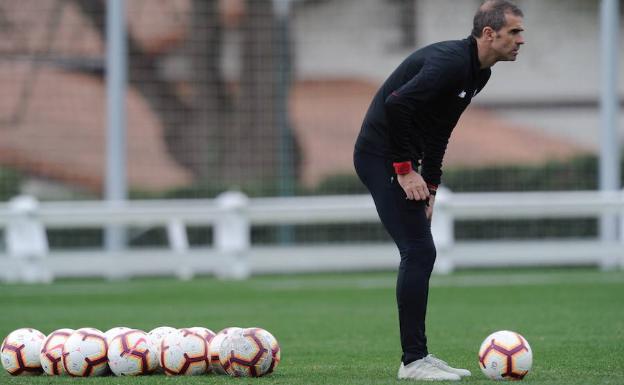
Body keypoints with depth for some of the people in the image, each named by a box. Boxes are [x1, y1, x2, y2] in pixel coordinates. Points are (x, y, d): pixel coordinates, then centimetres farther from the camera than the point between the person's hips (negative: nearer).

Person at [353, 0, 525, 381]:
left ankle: (418, 356, 16)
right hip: (382, 157, -10)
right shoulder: (452, 62, -22)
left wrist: (430, 187, 14)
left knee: (420, 254, 11)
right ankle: (414, 361, -8)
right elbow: (397, 104, -31)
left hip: (401, 160, 10)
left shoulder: (478, 73, 11)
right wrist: (405, 170, -24)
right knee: (419, 252, -11)